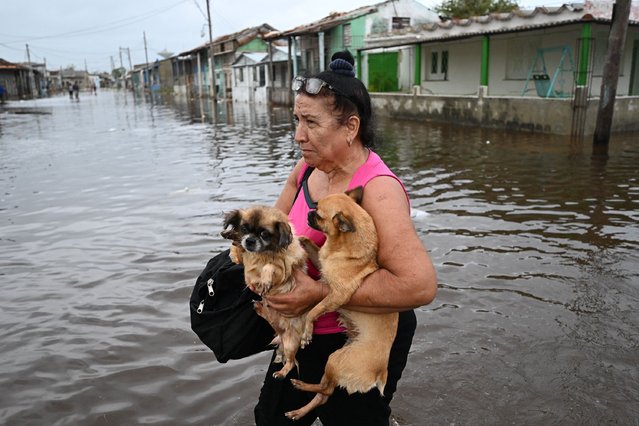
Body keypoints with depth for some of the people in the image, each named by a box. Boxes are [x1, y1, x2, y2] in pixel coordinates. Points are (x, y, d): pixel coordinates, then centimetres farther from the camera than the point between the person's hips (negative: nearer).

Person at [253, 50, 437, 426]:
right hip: (305, 335, 8)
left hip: (360, 344, -8)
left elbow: (420, 284, -37)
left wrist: (320, 293, -34)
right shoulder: (308, 168, -5)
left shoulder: (377, 189, -28)